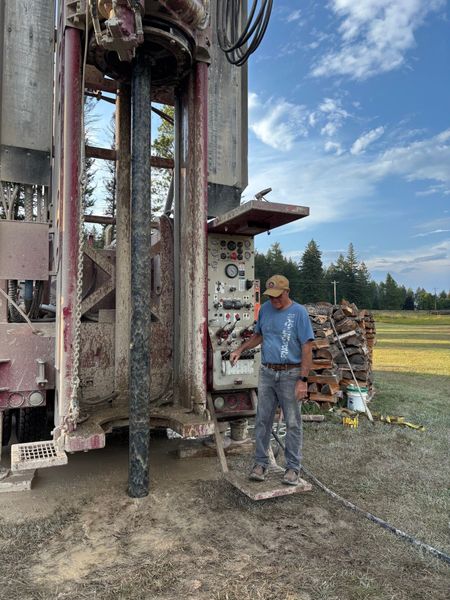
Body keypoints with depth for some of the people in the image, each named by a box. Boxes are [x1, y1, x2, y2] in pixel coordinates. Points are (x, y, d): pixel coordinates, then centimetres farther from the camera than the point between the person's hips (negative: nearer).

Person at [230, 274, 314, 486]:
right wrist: (240, 350, 9)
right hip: (267, 373, 5)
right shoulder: (265, 309, 5)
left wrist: (303, 380, -16)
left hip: (290, 375, -4)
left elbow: (307, 348, -12)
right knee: (262, 420, 10)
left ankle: (293, 467, 20)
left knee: (293, 423, 6)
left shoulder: (299, 312, -10)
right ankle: (260, 463, 23)